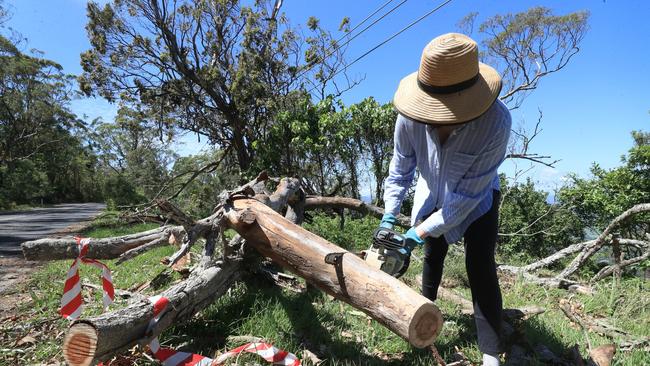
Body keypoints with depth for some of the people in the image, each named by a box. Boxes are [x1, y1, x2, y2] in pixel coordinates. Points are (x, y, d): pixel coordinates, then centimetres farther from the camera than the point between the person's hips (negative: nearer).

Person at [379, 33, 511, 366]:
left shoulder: (495, 122, -40)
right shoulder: (410, 116, -31)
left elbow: (468, 193, -34)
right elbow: (401, 168, -13)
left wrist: (423, 231, -35)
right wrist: (389, 215, -21)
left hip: (477, 201, -3)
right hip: (433, 196, 3)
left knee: (480, 266, -11)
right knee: (432, 255, 16)